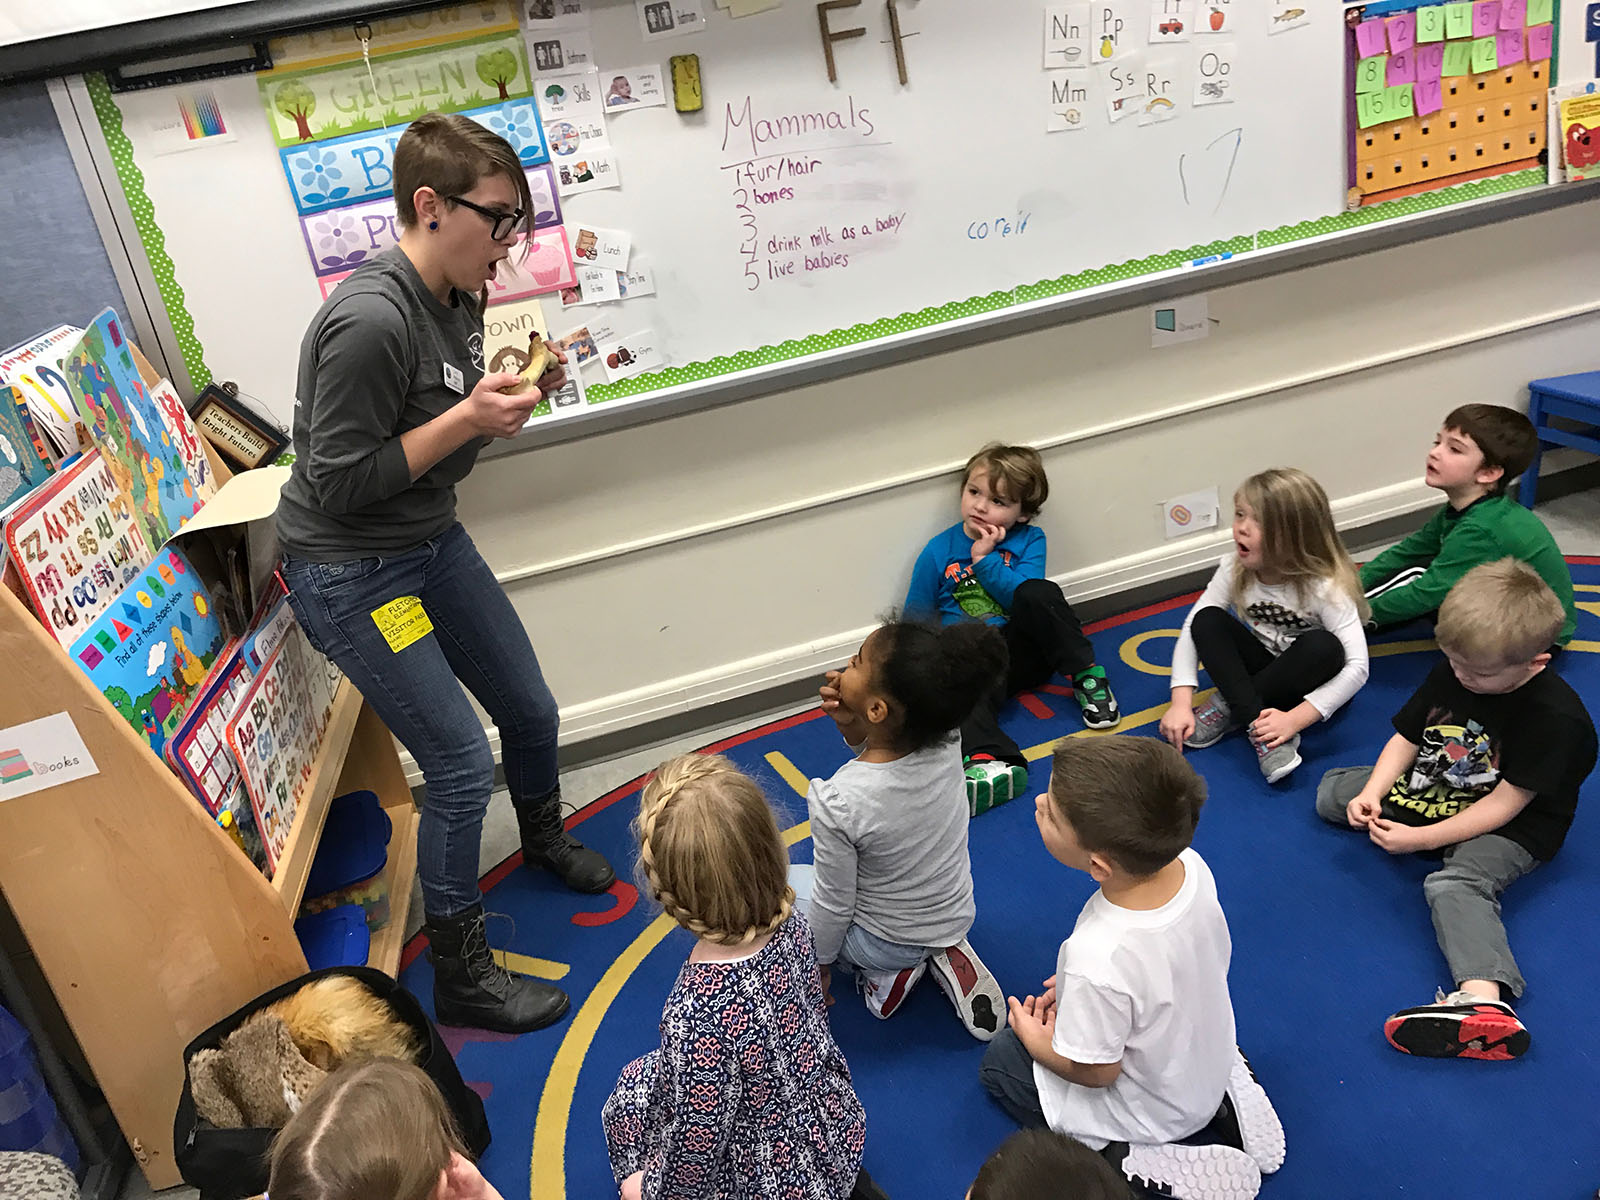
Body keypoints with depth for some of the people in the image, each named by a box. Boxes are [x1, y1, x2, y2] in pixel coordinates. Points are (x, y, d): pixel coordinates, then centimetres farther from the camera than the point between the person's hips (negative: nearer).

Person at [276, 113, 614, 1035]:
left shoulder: (461, 300, 1)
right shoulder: (370, 319, -27)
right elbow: (340, 484, -24)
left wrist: (511, 397, -7)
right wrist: (466, 418, -27)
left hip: (434, 544, 9)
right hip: (350, 572, -9)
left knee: (531, 711, 18)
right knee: (463, 767, -5)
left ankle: (546, 838, 51)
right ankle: (461, 978, 16)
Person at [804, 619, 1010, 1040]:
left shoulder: (837, 803, -37)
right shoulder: (946, 740, -23)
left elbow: (833, 905, -21)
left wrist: (819, 963, 0)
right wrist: (847, 723, -20)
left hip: (885, 942, -5)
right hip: (957, 916, 5)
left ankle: (886, 973, 8)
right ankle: (943, 954, 14)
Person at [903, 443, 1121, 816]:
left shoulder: (1029, 540, 6)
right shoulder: (937, 552, 4)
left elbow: (1025, 594, -10)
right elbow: (916, 621, 9)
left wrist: (985, 559, -16)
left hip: (1025, 648, 1)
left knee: (1039, 592, -27)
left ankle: (1085, 676, -15)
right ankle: (987, 761, -61)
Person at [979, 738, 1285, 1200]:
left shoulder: (1097, 960, -44)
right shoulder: (1190, 863, -24)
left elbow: (1095, 1072, -24)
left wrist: (1035, 1040, -4)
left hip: (1151, 1108, -5)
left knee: (1000, 1060, 15)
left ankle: (1132, 1162, 2)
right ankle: (1230, 1098, 17)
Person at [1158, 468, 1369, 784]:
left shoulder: (1325, 587, -25)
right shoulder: (1235, 570, -13)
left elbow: (1357, 667, -29)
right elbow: (1192, 629, -13)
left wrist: (1293, 719, -38)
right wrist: (1180, 704, -25)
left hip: (1308, 680, -3)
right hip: (1264, 669, 3)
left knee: (1325, 647, -35)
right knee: (1207, 620, -21)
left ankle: (1228, 705, -22)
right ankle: (1257, 725, -30)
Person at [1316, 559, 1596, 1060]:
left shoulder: (1554, 717, -26)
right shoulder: (1450, 673, -7)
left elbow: (1503, 803, -26)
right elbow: (1406, 739, 1)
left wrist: (1422, 839, -30)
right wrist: (1373, 794, -17)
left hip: (1514, 825, -8)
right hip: (1436, 788, 9)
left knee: (1457, 882, -37)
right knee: (1331, 791, 6)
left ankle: (1484, 996, -55)